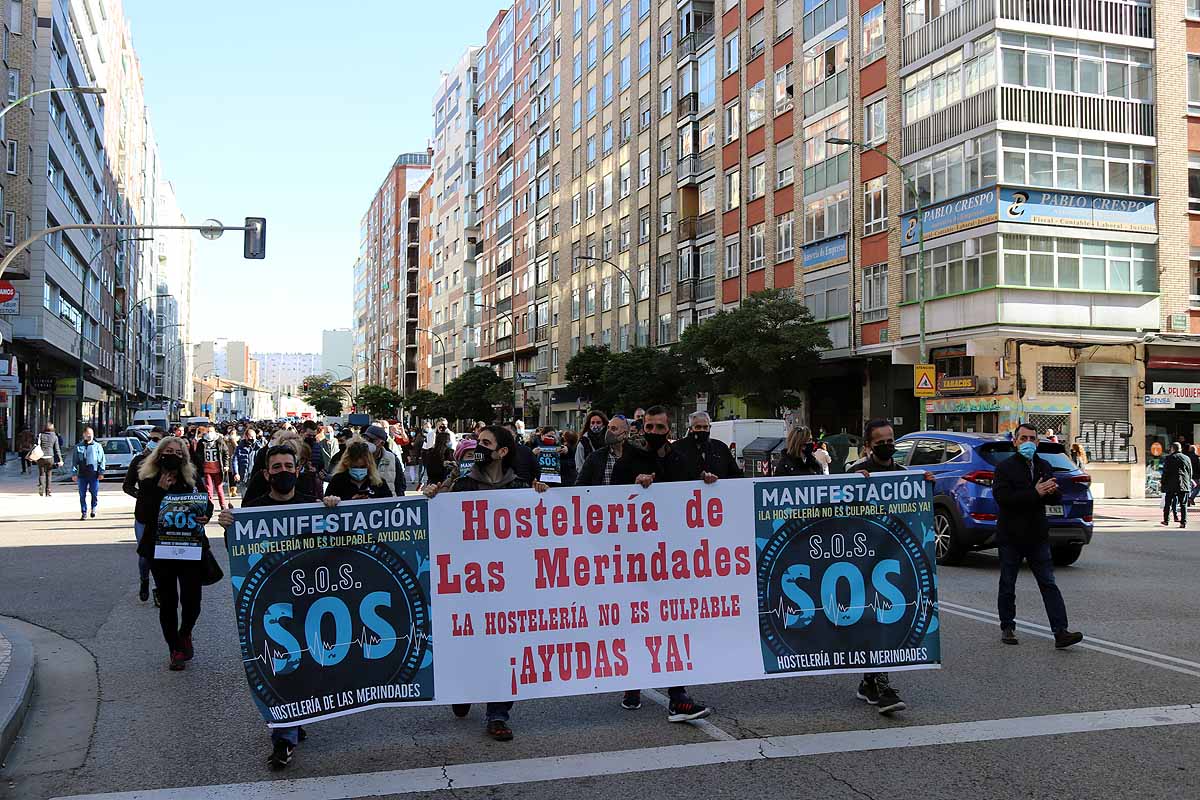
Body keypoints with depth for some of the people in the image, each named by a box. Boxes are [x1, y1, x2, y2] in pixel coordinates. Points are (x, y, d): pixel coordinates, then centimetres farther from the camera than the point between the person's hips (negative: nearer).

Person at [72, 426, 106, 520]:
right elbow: (74, 461, 9)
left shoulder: (98, 446, 8)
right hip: (82, 475, 1)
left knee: (95, 493, 0)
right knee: (82, 495, 3)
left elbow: (102, 461, 6)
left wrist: (101, 473, -2)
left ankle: (93, 509, 22)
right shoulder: (78, 447, 10)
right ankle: (84, 512, 11)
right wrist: (74, 473, 0)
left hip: (94, 475, -1)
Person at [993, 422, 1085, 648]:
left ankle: (1060, 632, -5)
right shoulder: (1005, 467, -6)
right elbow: (1002, 497, -21)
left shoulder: (1044, 467, 10)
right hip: (1010, 536, -3)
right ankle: (1007, 628, 21)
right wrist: (1035, 493, -25)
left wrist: (1051, 491, -16)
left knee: (1049, 584, -2)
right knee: (1007, 585, 8)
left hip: (1038, 536, 4)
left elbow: (1057, 499, 9)